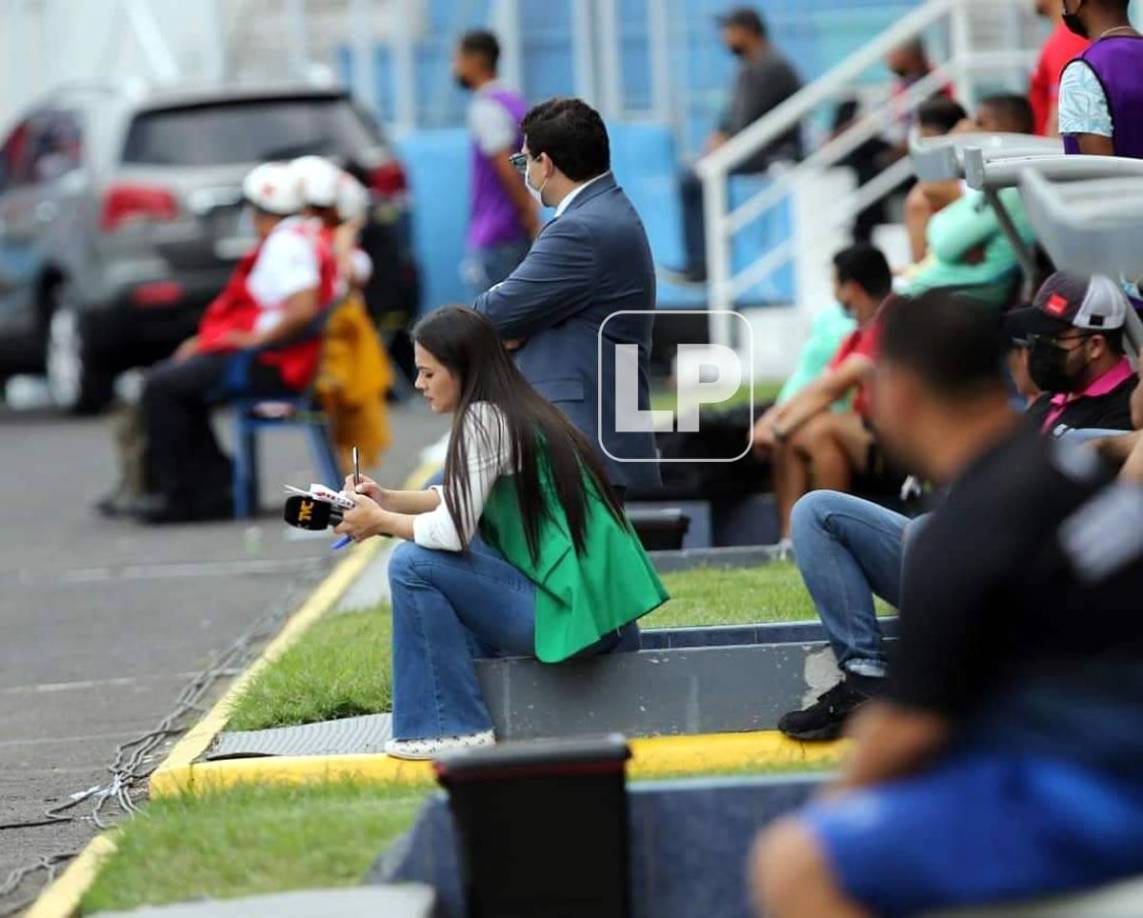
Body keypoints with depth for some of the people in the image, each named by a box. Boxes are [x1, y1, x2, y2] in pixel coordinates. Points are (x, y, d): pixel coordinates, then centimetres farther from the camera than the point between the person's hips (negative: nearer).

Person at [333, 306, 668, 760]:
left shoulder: (485, 420, -12)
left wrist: (382, 522, -1)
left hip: (568, 613, -10)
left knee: (412, 564, -10)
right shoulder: (518, 409, 15)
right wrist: (388, 499, 14)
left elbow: (453, 532, -17)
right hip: (601, 607, 10)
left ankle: (456, 726, -4)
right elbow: (460, 503, 25)